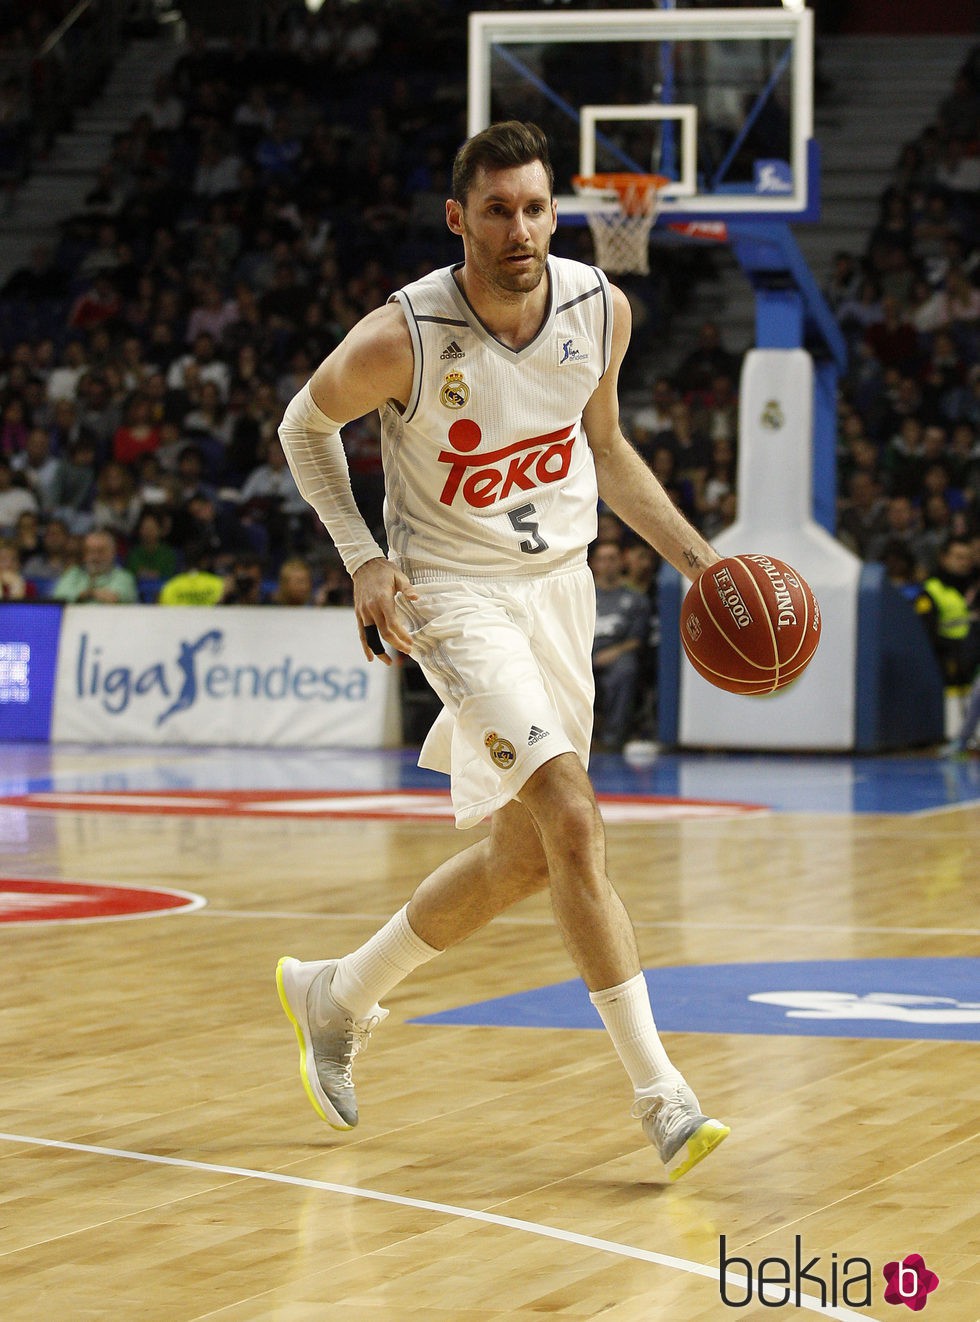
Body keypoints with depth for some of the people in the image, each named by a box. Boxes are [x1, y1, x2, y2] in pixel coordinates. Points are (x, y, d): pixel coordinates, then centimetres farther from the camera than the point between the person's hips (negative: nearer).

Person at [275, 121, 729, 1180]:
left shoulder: (599, 309, -7)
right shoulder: (403, 338, -21)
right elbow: (305, 425, -2)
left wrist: (690, 552, 4)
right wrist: (364, 562, -11)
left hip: (560, 583, 6)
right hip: (455, 593, -6)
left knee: (521, 858, 12)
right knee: (573, 822, -21)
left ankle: (336, 994, 34)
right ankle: (659, 1093, -20)